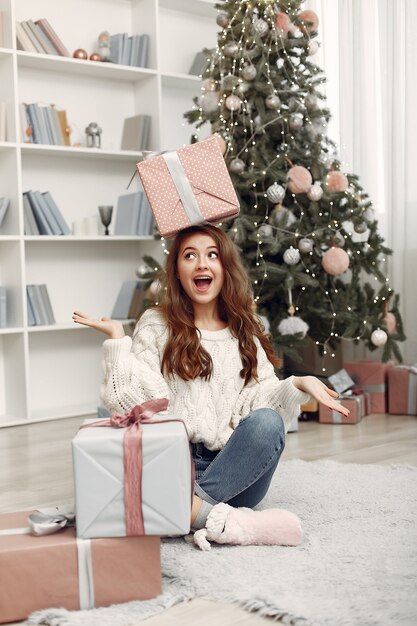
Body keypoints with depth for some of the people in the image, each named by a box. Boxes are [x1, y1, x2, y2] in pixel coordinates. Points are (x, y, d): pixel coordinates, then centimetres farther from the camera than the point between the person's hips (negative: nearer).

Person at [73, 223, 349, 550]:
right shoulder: (156, 324, 8)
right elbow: (136, 399, -3)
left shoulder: (246, 329, 15)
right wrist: (118, 340, -8)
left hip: (236, 471, 2)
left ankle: (193, 507, -33)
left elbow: (260, 398, 6)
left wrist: (297, 385, -11)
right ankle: (224, 520, -39)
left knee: (268, 422, -30)